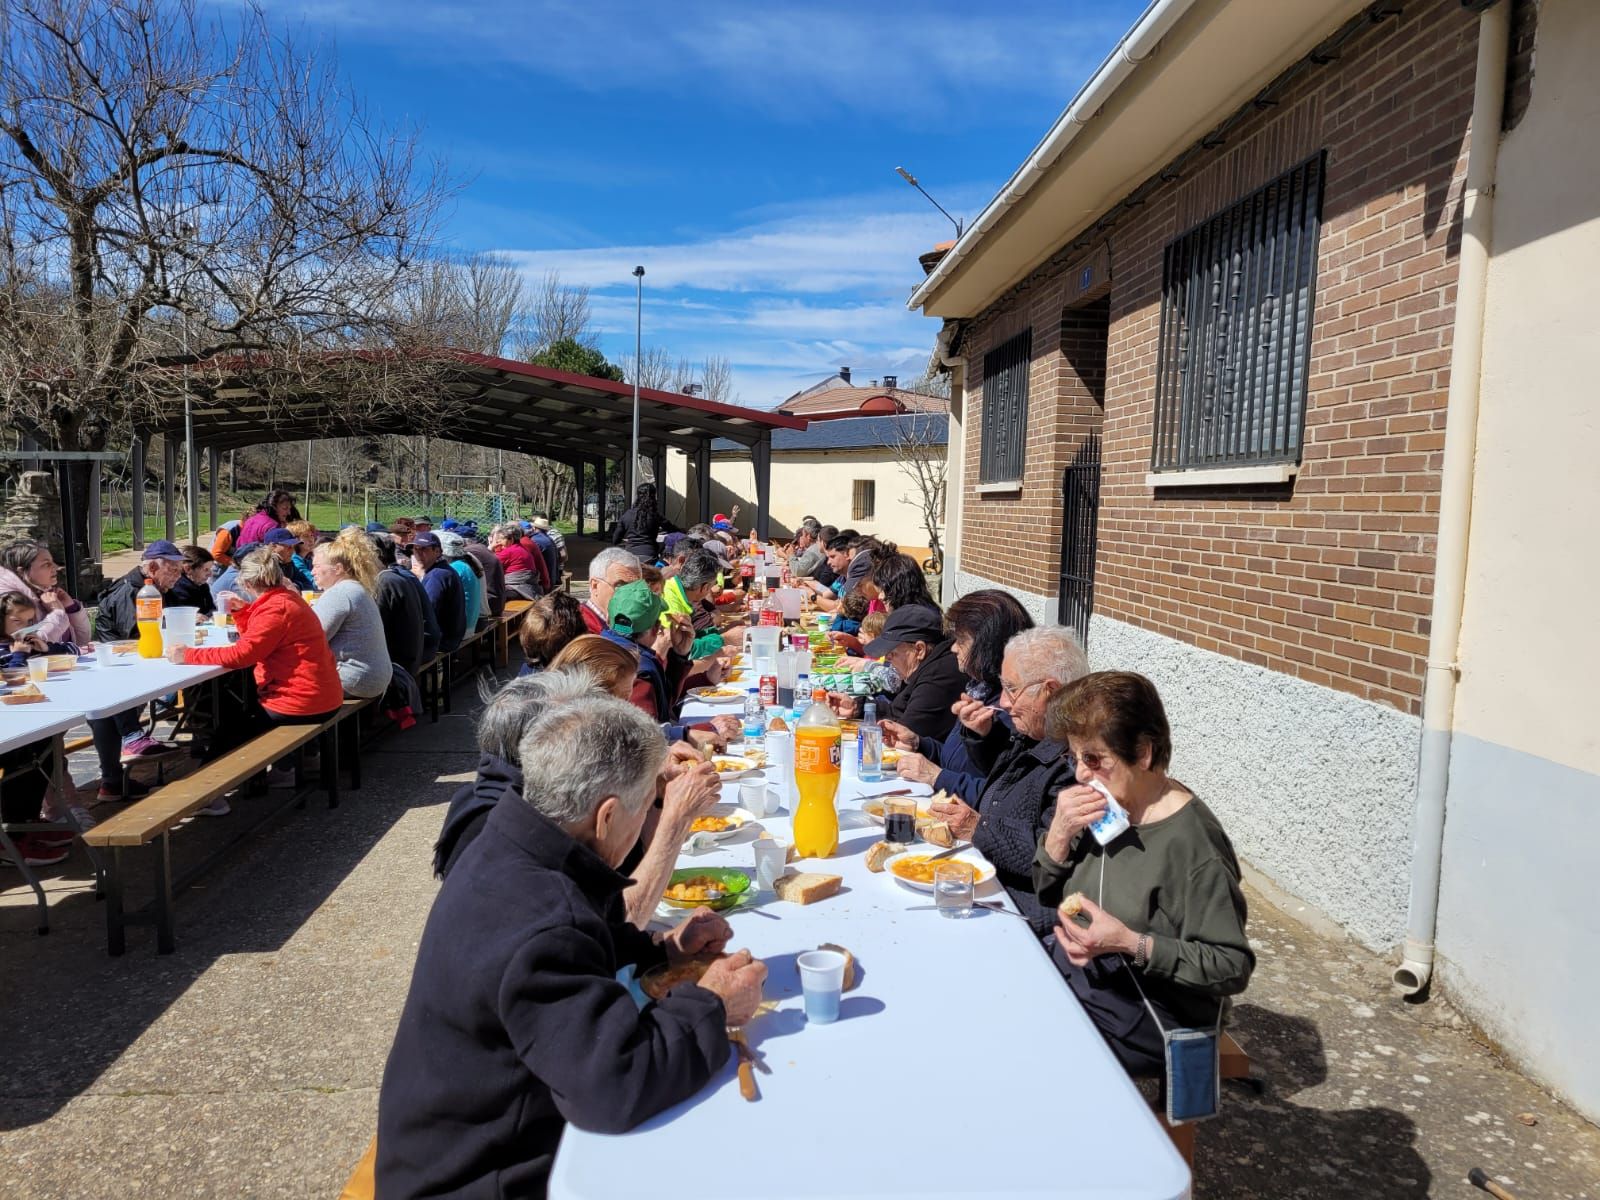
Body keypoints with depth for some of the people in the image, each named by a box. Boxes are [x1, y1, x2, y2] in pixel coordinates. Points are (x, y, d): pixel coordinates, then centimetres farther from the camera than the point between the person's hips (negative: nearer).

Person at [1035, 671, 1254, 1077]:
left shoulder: (1192, 842, -22)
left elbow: (1232, 967, -19)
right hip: (1073, 975, 7)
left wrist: (1133, 944, -30)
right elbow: (1049, 899, 7)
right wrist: (1059, 835, -12)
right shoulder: (1103, 807, -1)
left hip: (1147, 1013, -7)